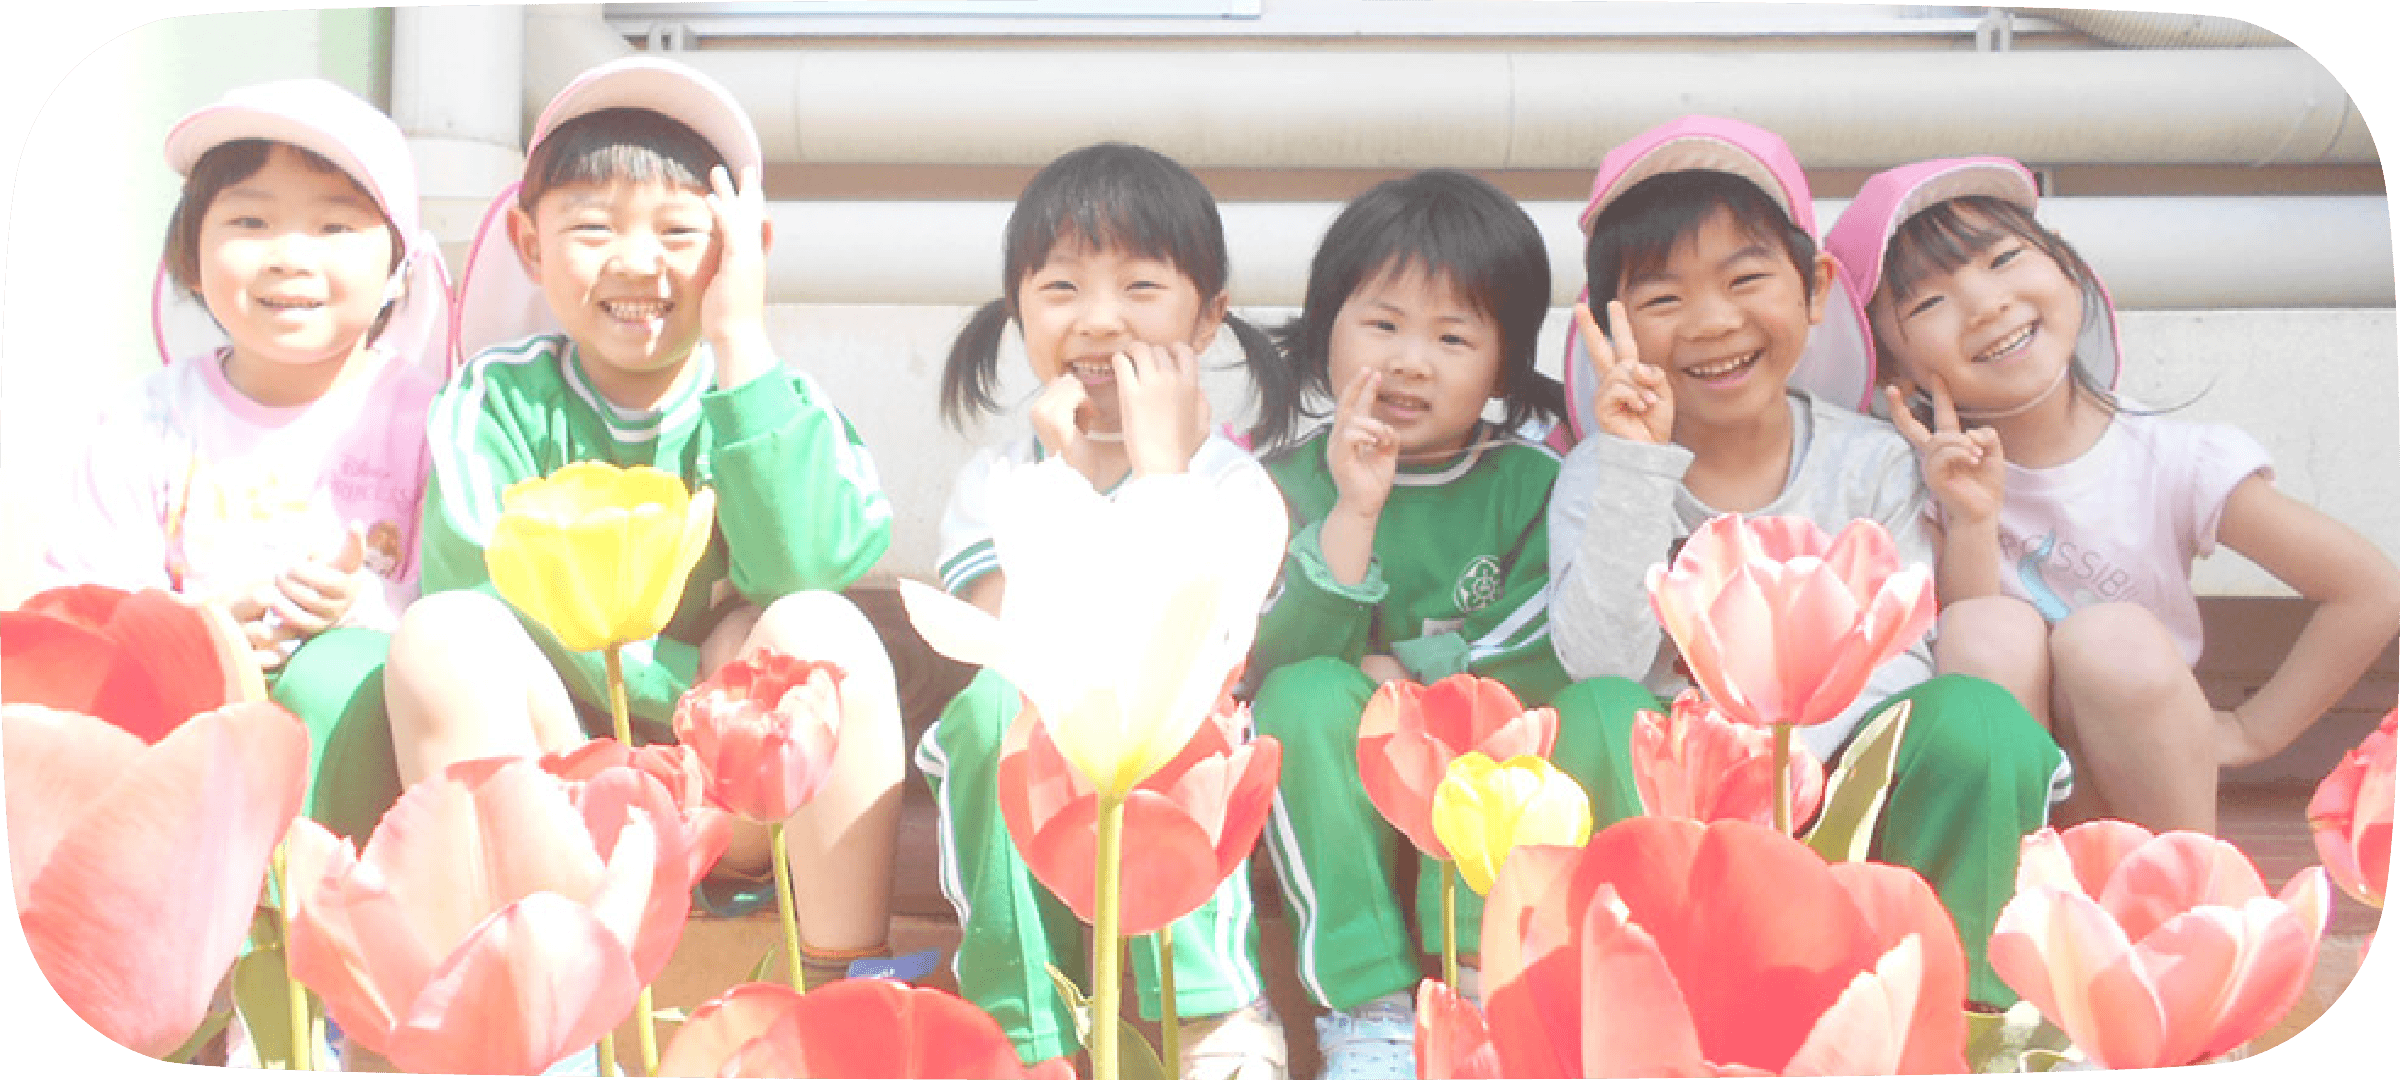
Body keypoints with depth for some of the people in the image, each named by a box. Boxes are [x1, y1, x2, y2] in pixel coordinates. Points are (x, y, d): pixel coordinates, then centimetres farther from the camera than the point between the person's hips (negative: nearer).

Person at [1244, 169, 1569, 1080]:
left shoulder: (1531, 482, 1)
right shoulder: (1289, 483, -2)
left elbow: (1557, 652, -10)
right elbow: (1274, 664, -15)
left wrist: (1401, 672, -12)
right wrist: (1354, 514, -25)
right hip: (1339, 797, 0)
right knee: (1310, 695, -30)